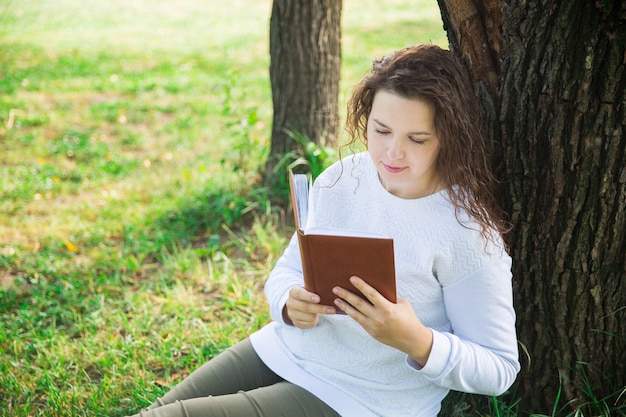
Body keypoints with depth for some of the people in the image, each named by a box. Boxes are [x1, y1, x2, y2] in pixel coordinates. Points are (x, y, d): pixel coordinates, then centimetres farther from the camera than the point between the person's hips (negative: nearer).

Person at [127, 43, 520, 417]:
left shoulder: (467, 231, -18)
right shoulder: (342, 178, -1)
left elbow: (499, 369, -11)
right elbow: (286, 272, 8)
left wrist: (415, 340, -30)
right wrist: (291, 304, -16)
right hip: (281, 351, 6)